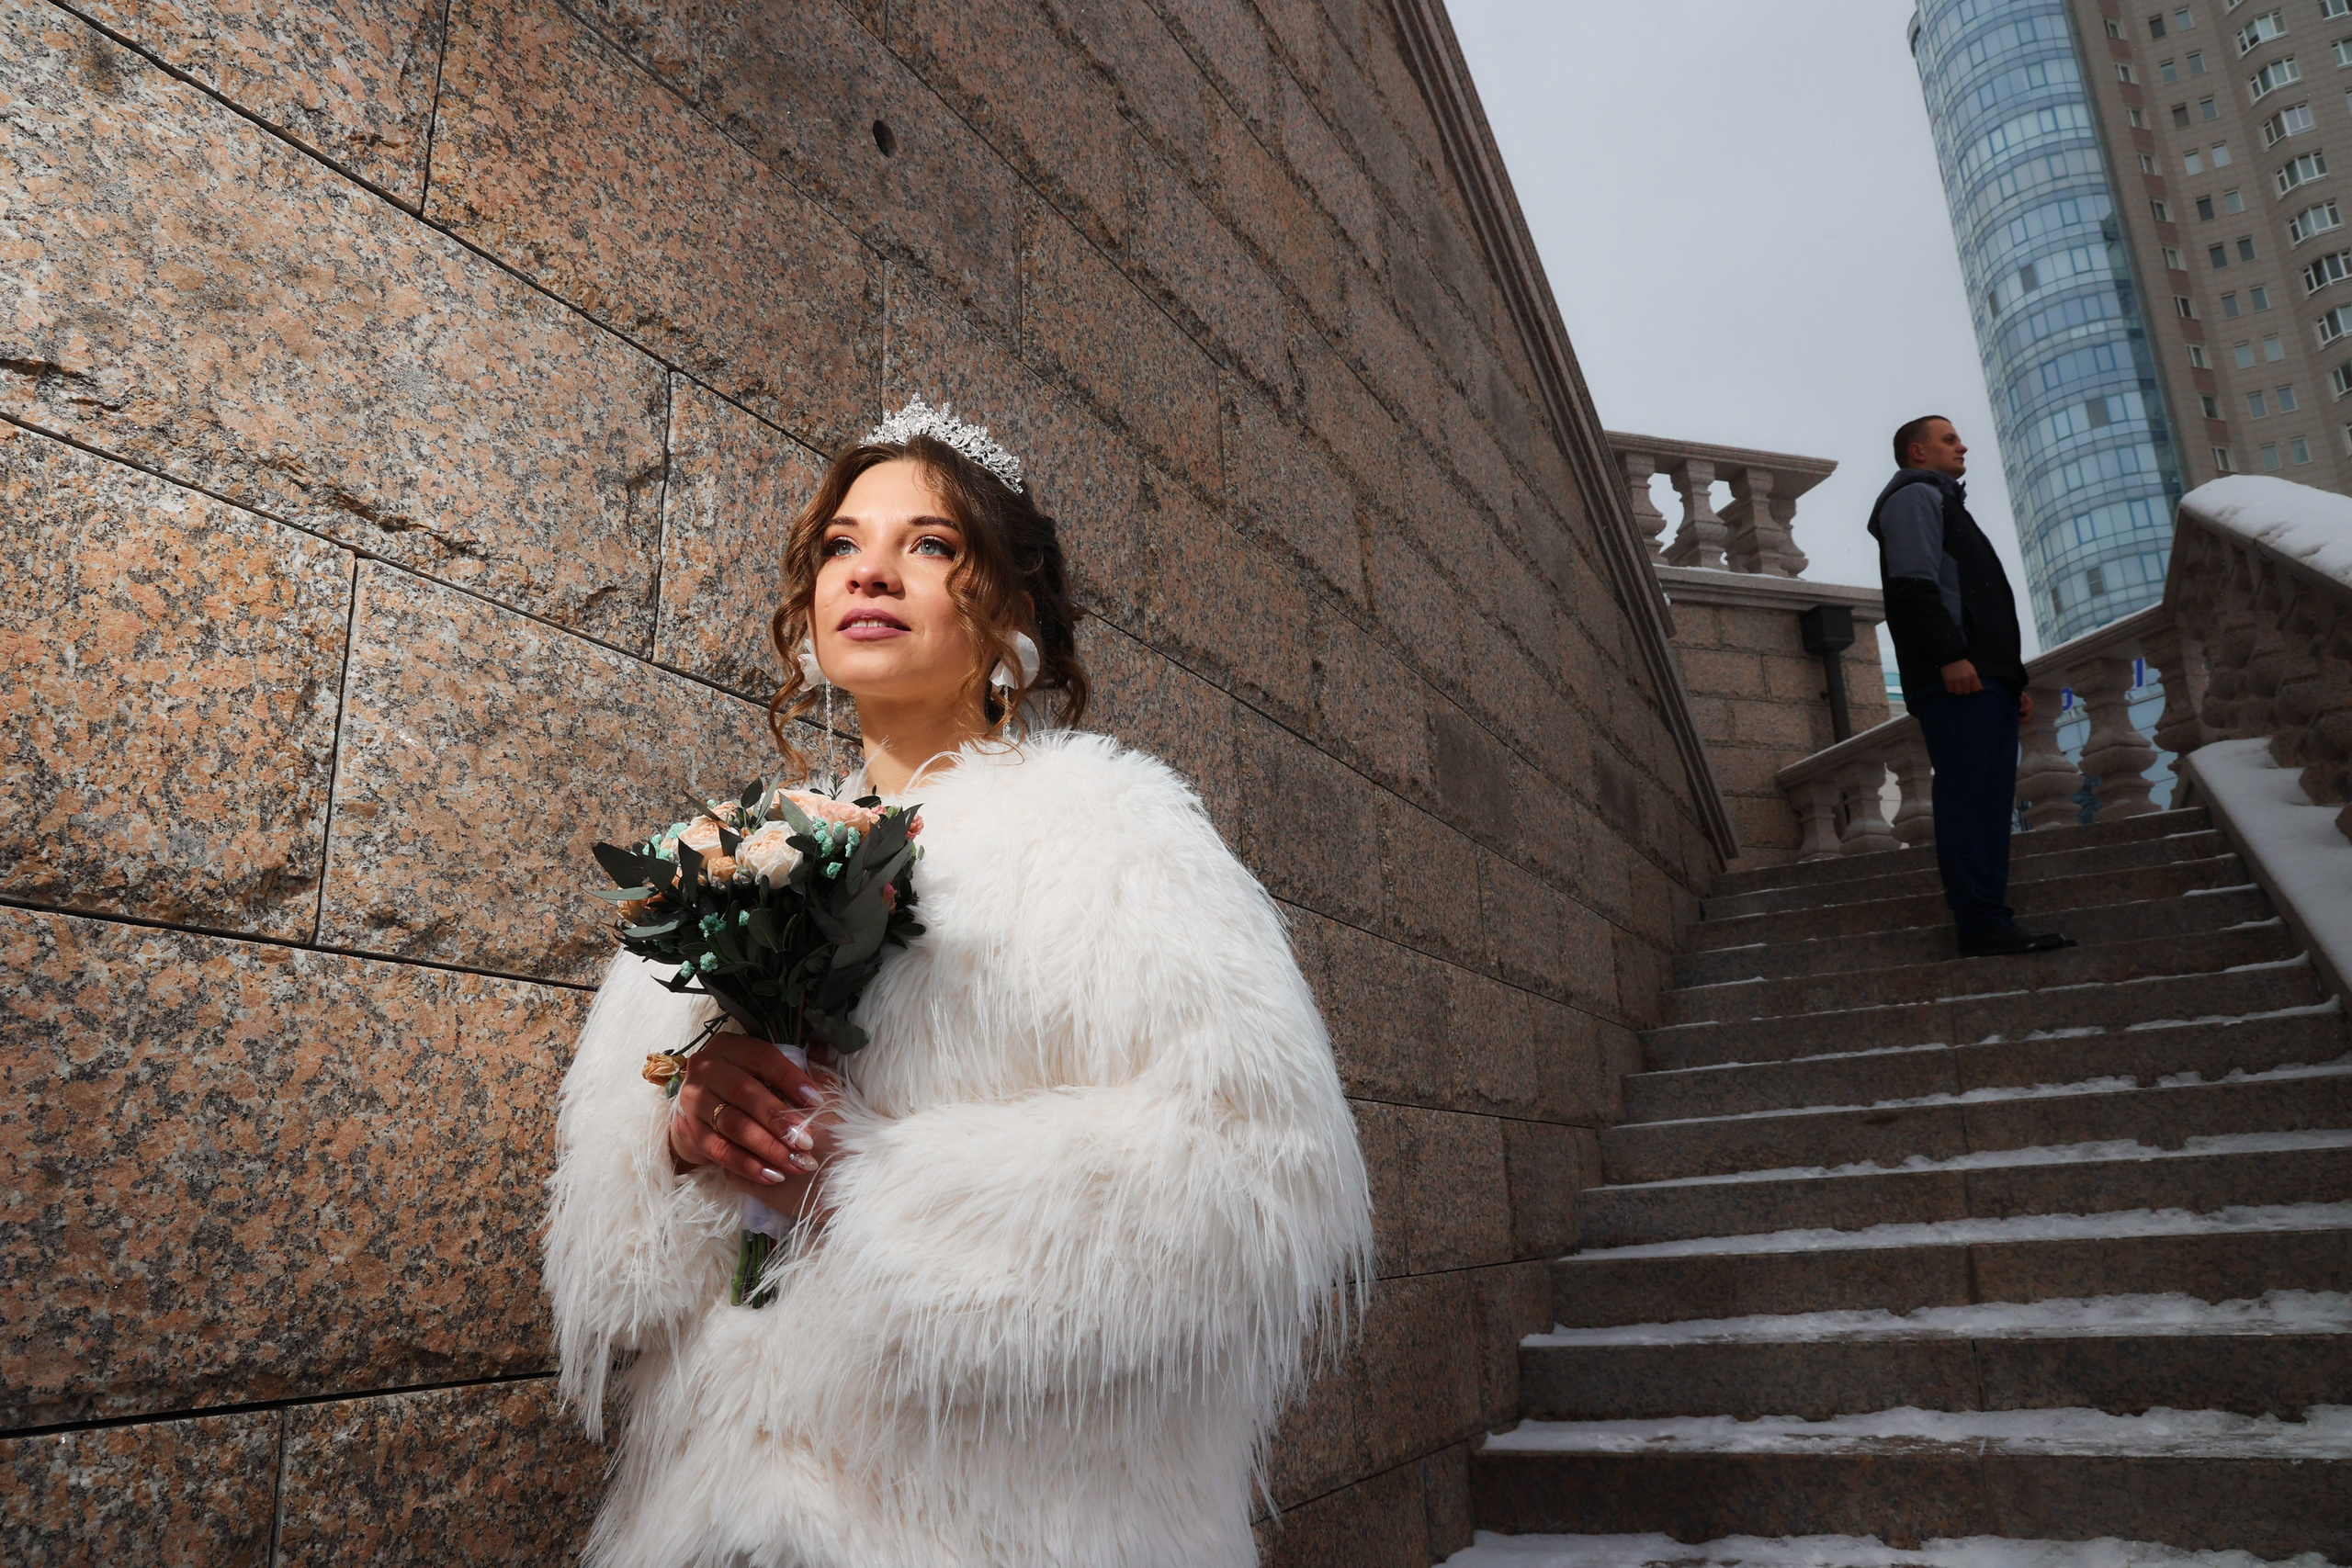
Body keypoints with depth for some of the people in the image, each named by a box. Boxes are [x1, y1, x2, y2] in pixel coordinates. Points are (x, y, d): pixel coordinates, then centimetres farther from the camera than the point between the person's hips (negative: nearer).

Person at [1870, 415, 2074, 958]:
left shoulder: (1944, 502, 34)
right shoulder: (1915, 496, 3)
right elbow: (1914, 583, -14)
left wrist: (2013, 678, 23)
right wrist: (1950, 655, -22)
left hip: (1984, 679, 10)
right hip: (1956, 679, -10)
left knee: (1988, 801, 5)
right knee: (1971, 797, -15)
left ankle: (1989, 920, 5)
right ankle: (1983, 924, -18)